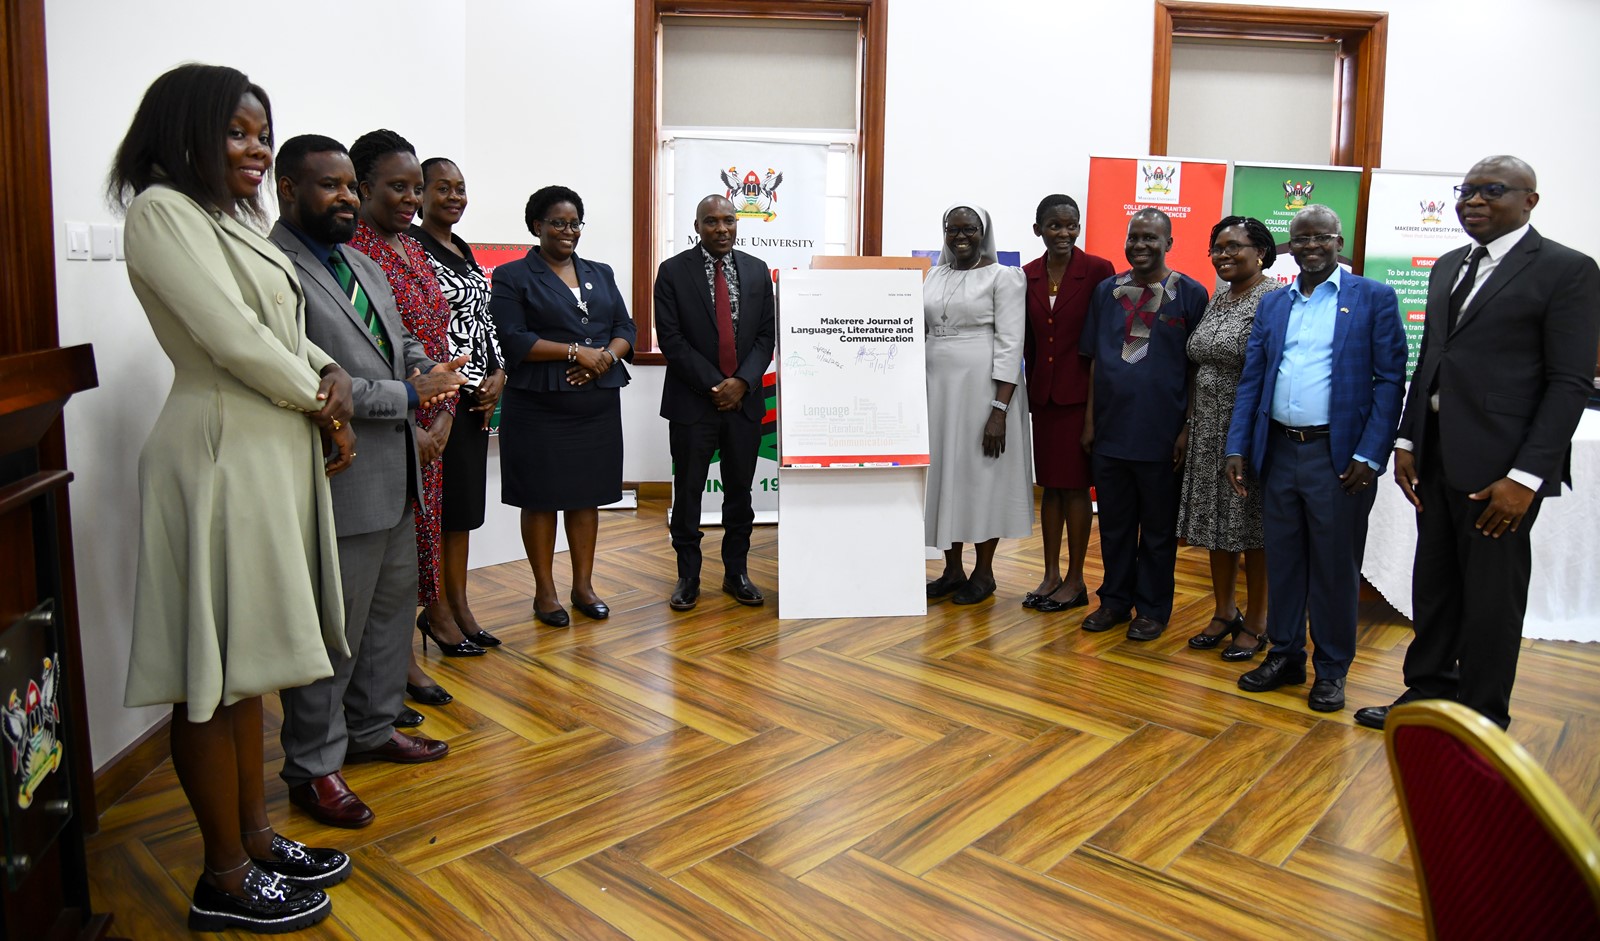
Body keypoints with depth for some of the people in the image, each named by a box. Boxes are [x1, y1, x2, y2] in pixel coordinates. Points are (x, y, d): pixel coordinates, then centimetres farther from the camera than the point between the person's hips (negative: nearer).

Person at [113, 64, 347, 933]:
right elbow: (233, 339, -18)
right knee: (211, 673, 0)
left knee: (248, 661, 15)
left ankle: (255, 837, 28)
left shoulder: (231, 222, 17)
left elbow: (286, 335, 19)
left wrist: (331, 377, -1)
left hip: (272, 453, 9)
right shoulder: (162, 210, -10)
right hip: (220, 454, -9)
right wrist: (319, 401, -5)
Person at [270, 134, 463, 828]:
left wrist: (431, 371, 1)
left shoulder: (365, 267, 16)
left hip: (394, 477, 10)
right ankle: (313, 768, 17)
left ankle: (371, 728, 37)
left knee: (392, 606, 20)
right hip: (337, 482, -9)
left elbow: (400, 342, 24)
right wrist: (406, 395, -18)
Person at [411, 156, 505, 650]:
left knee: (465, 501, 11)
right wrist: (472, 383, -13)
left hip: (479, 394, 8)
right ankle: (438, 611, 8)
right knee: (439, 501, -2)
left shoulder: (463, 250, 17)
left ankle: (459, 605, 20)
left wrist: (498, 375, 3)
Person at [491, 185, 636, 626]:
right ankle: (544, 591, 13)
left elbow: (625, 328, 11)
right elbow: (512, 340, -10)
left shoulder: (601, 274, 16)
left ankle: (583, 585, 20)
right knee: (541, 498, 2)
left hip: (598, 404, 4)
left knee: (587, 495, 9)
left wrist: (605, 357, -11)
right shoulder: (513, 276, 1)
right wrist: (575, 350, -17)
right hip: (539, 407, -4)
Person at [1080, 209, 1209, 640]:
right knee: (1114, 524, 13)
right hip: (1110, 430, 4)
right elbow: (1094, 359, 10)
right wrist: (1090, 420, 7)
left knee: (1157, 529, 8)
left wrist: (1187, 429, -7)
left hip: (1161, 434, -3)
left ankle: (1153, 608, 21)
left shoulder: (1190, 294, -3)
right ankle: (1115, 600, 27)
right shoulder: (1107, 291, 8)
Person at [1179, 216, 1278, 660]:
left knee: (1253, 525, 3)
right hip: (1209, 429, 7)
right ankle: (1225, 611, 28)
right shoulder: (1218, 298, 12)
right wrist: (1190, 425, 13)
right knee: (1216, 521, 13)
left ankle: (1256, 621, 17)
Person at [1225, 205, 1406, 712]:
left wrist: (1369, 456, -13)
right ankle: (1285, 655, 26)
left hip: (1338, 454, -4)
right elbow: (1251, 380, 10)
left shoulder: (1373, 299, -1)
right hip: (1278, 450, 4)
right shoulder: (1272, 304, 11)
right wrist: (1237, 447, 1)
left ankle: (1332, 670, 19)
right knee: (1282, 559, 12)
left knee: (1334, 566, 5)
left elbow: (1390, 379, -5)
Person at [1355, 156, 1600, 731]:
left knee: (1492, 599, 5)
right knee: (1433, 587, 16)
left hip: (1499, 467, -6)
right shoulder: (1448, 268, 14)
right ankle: (1427, 694, 31)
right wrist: (1407, 441, 9)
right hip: (1436, 458, 6)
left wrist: (1527, 476, -17)